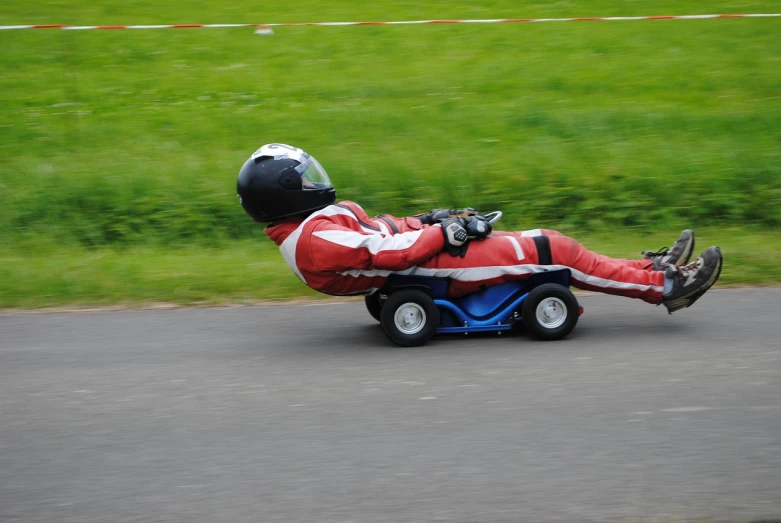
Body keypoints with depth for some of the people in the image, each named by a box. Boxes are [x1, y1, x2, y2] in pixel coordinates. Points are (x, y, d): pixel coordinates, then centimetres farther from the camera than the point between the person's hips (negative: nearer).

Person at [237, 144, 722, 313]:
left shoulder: (306, 229, 11)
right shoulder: (316, 239, -21)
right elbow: (390, 252, -24)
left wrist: (432, 221, 7)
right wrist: (443, 232, -14)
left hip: (431, 249, 10)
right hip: (437, 266, -10)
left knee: (550, 245, 9)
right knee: (554, 249, -8)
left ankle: (651, 269, 16)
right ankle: (665, 286, 3)